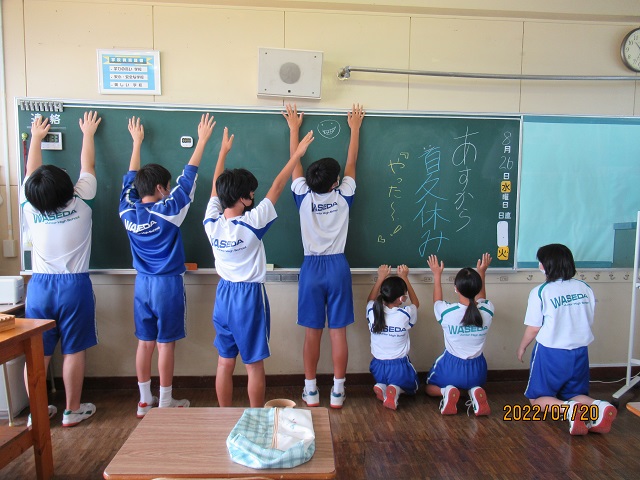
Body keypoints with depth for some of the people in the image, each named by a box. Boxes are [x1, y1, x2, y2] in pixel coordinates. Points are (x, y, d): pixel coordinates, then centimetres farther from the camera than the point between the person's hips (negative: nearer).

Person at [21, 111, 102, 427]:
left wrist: (36, 137, 28)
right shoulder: (79, 203, -10)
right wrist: (88, 134, 20)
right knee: (74, 351, 6)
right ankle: (72, 411, 18)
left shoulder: (29, 208, -4)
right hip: (74, 285, -3)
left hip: (40, 286, 3)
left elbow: (30, 172, 13)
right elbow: (87, 168, 5)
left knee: (37, 354, 9)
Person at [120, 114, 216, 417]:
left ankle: (144, 402, 24)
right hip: (168, 284, -5)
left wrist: (137, 143, 24)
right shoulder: (167, 210, -15)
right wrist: (203, 140, -3)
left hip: (142, 284, 5)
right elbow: (188, 177, -10)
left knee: (145, 342, 13)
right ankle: (165, 403, 15)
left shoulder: (127, 210, -2)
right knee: (165, 343, 4)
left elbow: (130, 179, 13)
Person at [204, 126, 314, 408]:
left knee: (225, 363, 15)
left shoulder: (211, 222, -8)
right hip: (250, 296, -5)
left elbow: (216, 188, 9)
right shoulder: (251, 224, -21)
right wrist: (297, 154, -1)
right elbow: (277, 187, -12)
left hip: (224, 295, 6)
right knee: (254, 365, 7)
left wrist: (223, 151, 20)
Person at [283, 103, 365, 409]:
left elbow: (294, 163, 8)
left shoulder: (303, 197, -5)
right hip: (337, 267, 0)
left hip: (312, 268, 1)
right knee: (338, 333, 5)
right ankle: (337, 392, 13)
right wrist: (355, 128, 21)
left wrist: (294, 128, 20)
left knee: (312, 333, 6)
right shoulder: (343, 197, -4)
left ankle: (311, 392, 15)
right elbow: (351, 162, 8)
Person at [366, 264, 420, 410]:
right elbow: (416, 303, 8)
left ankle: (382, 387, 2)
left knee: (382, 380, 37)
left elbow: (370, 300, 15)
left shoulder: (373, 312, -12)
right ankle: (396, 390, -6)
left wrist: (380, 278, 17)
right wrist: (404, 278, 11)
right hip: (399, 367, -3)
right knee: (412, 387, 28)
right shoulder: (406, 314, -18)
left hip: (378, 367, 3)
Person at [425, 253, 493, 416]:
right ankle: (475, 392, 1)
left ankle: (446, 391, -7)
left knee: (430, 388, 28)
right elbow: (481, 299, 12)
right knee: (475, 384, 38)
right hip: (477, 369, 2)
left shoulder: (447, 311, -21)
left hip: (451, 366, -2)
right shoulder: (487, 310, -15)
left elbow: (437, 301, 5)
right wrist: (481, 273, 20)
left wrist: (437, 274, 14)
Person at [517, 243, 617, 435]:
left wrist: (522, 347, 8)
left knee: (537, 398, 12)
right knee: (575, 395, 21)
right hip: (579, 352, 5)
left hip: (550, 353, -4)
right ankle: (598, 407, -12)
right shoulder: (585, 288, 1)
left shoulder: (540, 292, -13)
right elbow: (589, 322, 9)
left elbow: (533, 328, -10)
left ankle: (568, 409, -19)